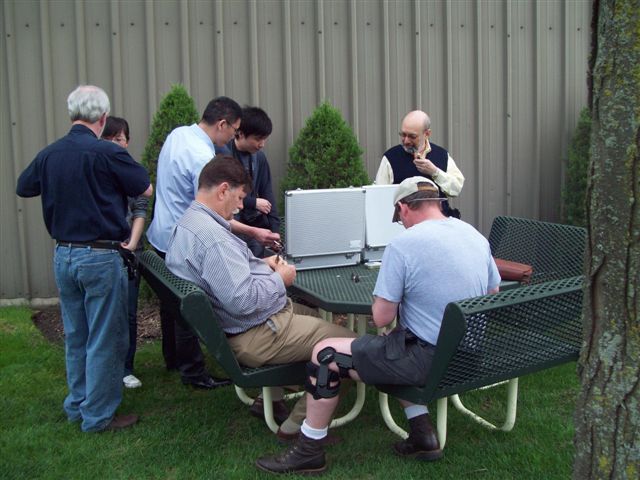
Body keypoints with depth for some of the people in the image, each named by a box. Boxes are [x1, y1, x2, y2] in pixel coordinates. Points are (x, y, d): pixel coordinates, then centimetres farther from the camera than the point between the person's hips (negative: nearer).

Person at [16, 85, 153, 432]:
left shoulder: (48, 155, 1)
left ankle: (77, 405, 31)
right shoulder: (107, 154, -16)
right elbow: (147, 190, -4)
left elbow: (23, 188, 18)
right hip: (101, 257, -6)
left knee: (75, 336, 19)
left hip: (63, 256, 6)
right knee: (105, 339, 5)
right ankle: (98, 416, 12)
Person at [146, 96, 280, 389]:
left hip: (162, 235, 10)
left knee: (171, 300, 22)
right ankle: (193, 372, 15)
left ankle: (172, 358, 39)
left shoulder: (177, 134, 0)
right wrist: (254, 232, -20)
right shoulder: (203, 158, -27)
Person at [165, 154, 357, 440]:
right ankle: (298, 424, 5)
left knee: (311, 313, 30)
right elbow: (243, 300, -31)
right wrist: (279, 279, -14)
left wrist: (260, 265, 9)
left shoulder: (188, 224, 8)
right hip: (254, 336, -11)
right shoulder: (211, 237, -27)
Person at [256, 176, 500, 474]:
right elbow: (492, 296, 18)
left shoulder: (403, 245, -17)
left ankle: (308, 453, 14)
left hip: (432, 359, -8)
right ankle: (422, 434, 24)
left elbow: (381, 318, -15)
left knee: (325, 355, 1)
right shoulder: (476, 236, 5)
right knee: (395, 350, 33)